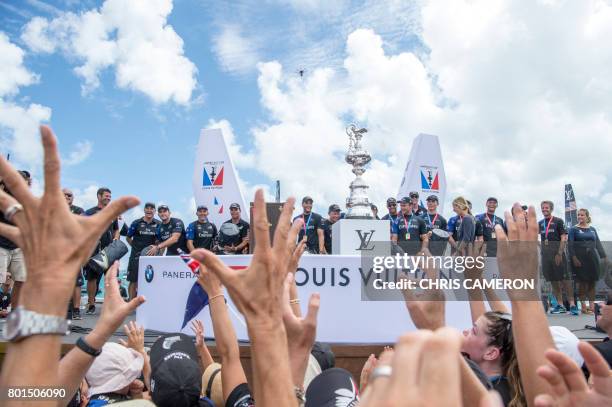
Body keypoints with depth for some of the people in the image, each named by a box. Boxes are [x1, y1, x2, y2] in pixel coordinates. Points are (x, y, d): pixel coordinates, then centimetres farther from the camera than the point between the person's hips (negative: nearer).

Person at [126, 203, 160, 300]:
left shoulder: (158, 224, 4)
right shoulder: (136, 223, 0)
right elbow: (128, 238, 9)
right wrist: (136, 246, 2)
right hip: (136, 256, -1)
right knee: (133, 281, 1)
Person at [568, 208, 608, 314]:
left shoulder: (592, 229, 14)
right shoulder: (573, 229, 1)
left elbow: (598, 244, 14)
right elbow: (570, 245, -6)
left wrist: (604, 257, 8)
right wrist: (574, 258, -16)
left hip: (592, 257, 4)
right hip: (579, 258, -4)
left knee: (592, 282, 5)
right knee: (581, 282, -3)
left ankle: (592, 306, 11)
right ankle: (583, 307, 2)